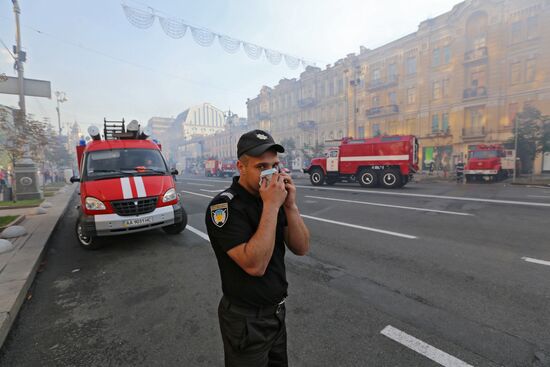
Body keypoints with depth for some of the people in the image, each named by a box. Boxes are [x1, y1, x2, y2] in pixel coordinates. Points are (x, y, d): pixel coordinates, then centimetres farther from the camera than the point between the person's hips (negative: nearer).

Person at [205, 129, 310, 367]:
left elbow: (301, 249, -6)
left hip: (277, 311, 7)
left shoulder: (273, 197, -2)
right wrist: (271, 206, -31)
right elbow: (255, 265, -31)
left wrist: (290, 206, -19)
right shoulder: (224, 206, -23)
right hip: (246, 320, -6)